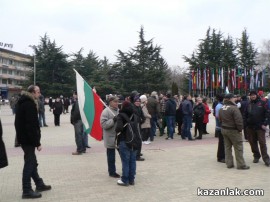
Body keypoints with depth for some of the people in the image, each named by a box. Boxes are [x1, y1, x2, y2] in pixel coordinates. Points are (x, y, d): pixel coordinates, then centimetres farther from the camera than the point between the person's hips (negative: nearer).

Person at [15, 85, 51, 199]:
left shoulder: (23, 102, 14)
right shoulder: (30, 105, -18)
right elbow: (32, 125, -24)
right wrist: (37, 143, -22)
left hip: (23, 137, 10)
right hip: (28, 139, -10)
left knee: (32, 162, 17)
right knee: (29, 163, -5)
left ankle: (39, 184, 29)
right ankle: (27, 191, 0)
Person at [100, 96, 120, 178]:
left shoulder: (118, 110, 12)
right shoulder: (106, 111, -11)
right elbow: (103, 124, -19)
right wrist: (113, 120, -26)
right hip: (111, 137, -7)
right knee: (111, 156, 4)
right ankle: (112, 172, 17)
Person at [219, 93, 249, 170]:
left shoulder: (221, 108, 6)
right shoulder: (234, 108, -20)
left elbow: (220, 119, 14)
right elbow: (239, 120, -20)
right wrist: (240, 129, -11)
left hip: (224, 129, 8)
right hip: (233, 130, -8)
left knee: (227, 147, 14)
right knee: (238, 148, 1)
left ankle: (229, 163, 19)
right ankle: (241, 165, 6)